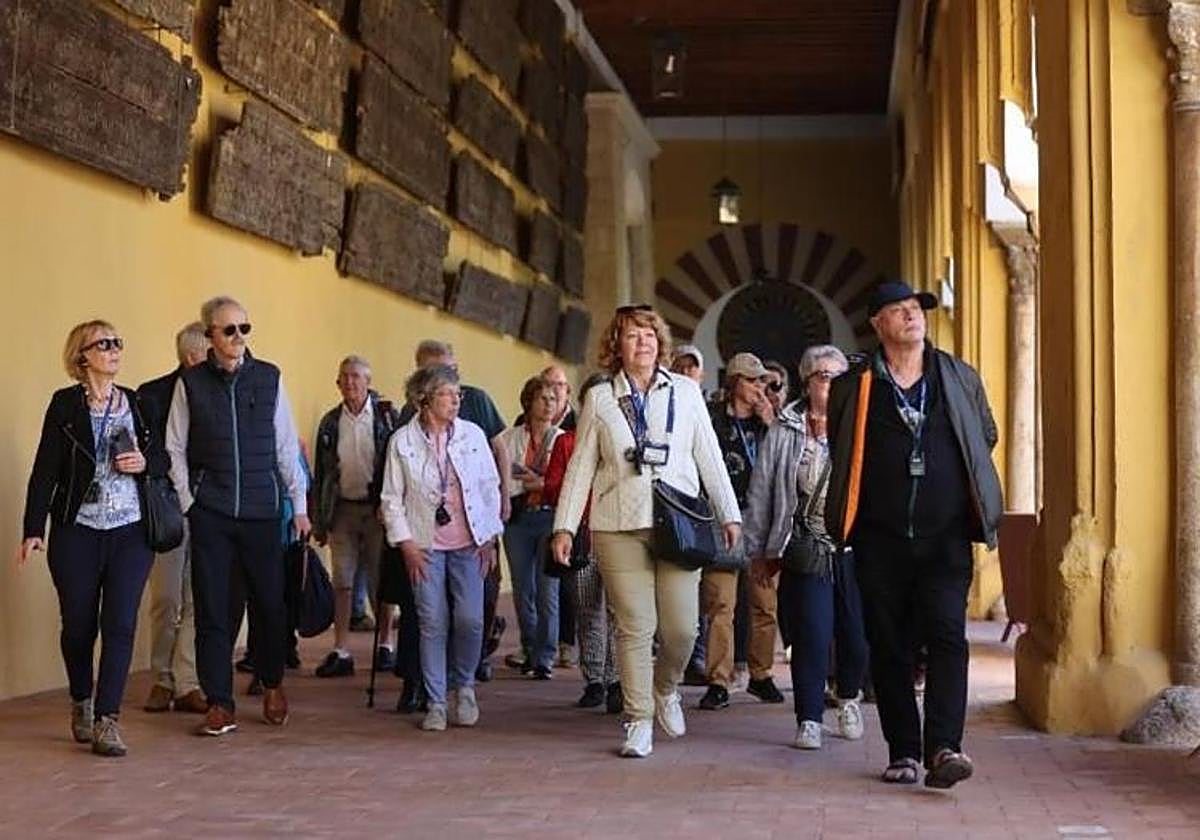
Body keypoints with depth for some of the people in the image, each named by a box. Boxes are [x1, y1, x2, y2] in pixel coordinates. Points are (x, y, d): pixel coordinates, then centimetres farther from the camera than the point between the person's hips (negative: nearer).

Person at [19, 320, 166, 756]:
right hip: (77, 530, -2)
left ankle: (107, 720, -6)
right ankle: (81, 703, 31)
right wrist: (33, 529, -7)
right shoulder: (65, 404, 1)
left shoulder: (137, 403, 10)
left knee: (120, 624, -8)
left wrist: (145, 462, -6)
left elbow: (164, 459, 17)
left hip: (130, 532, 2)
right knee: (78, 624, 6)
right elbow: (45, 469, -2)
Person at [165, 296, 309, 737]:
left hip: (261, 509, 1)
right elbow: (175, 448, 7)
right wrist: (187, 501, -1)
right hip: (209, 513, 0)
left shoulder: (269, 378, 5)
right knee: (212, 608, 1)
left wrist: (299, 506, 6)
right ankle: (219, 704, 9)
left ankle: (272, 684, 27)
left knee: (270, 601, 4)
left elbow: (287, 446, 7)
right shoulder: (190, 383, 3)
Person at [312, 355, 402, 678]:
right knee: (342, 581, 2)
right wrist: (318, 520, 7)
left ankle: (385, 645, 17)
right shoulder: (330, 422, 8)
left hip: (377, 507, -3)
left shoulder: (387, 416, -2)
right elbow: (321, 472, 11)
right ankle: (341, 652, 5)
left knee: (381, 580, 5)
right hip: (343, 507, 3)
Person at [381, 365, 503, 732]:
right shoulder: (402, 441, -1)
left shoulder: (472, 434, 3)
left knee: (470, 620, -7)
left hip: (469, 543, 1)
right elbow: (391, 498, 3)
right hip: (425, 546, -1)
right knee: (433, 624, -2)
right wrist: (406, 544, -4)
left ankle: (462, 687, 18)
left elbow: (490, 488, 8)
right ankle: (436, 702, 9)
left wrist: (489, 539, 4)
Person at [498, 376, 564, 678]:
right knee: (522, 590, 7)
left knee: (547, 591, -5)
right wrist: (527, 484, -11)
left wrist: (541, 484, -11)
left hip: (550, 517, -2)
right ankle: (529, 652, 20)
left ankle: (545, 657, 1)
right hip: (518, 518, 2)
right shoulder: (508, 438, 7)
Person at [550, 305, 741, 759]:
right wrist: (564, 526, 4)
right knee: (635, 628, -3)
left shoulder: (685, 392, 10)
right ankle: (639, 722, 9)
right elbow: (581, 466, 9)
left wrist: (729, 514, 8)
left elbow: (709, 458, 12)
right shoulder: (599, 399, 8)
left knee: (682, 628, -3)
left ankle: (665, 688, 28)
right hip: (619, 529, -1)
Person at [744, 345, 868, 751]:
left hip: (854, 547, 1)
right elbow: (762, 491, 9)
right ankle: (809, 721, 6)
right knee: (811, 635, -5)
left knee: (856, 633, 6)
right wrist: (760, 550, 8)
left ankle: (848, 698, 35)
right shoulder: (784, 432, 5)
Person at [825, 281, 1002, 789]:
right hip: (880, 539, 0)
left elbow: (986, 437, 22)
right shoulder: (853, 387, 4)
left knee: (947, 637, -14)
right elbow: (840, 455, 16)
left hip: (945, 538, 0)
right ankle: (903, 752, 13)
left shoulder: (961, 379, 8)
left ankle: (943, 748, -19)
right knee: (888, 647, 4)